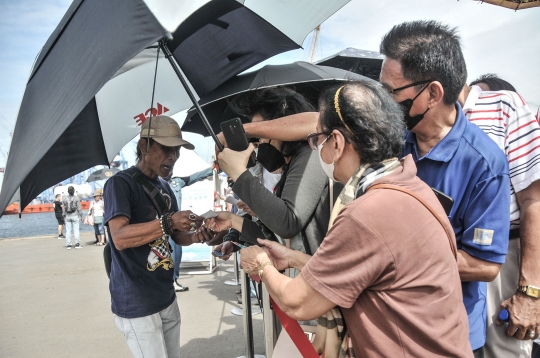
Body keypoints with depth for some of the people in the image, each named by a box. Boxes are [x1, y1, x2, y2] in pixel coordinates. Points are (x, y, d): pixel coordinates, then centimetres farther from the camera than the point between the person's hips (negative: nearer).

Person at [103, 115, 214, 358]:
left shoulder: (165, 188, 11)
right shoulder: (120, 183, -13)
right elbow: (120, 237, -25)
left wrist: (195, 236, -7)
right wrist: (168, 222, -34)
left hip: (166, 298, 8)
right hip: (136, 304, -7)